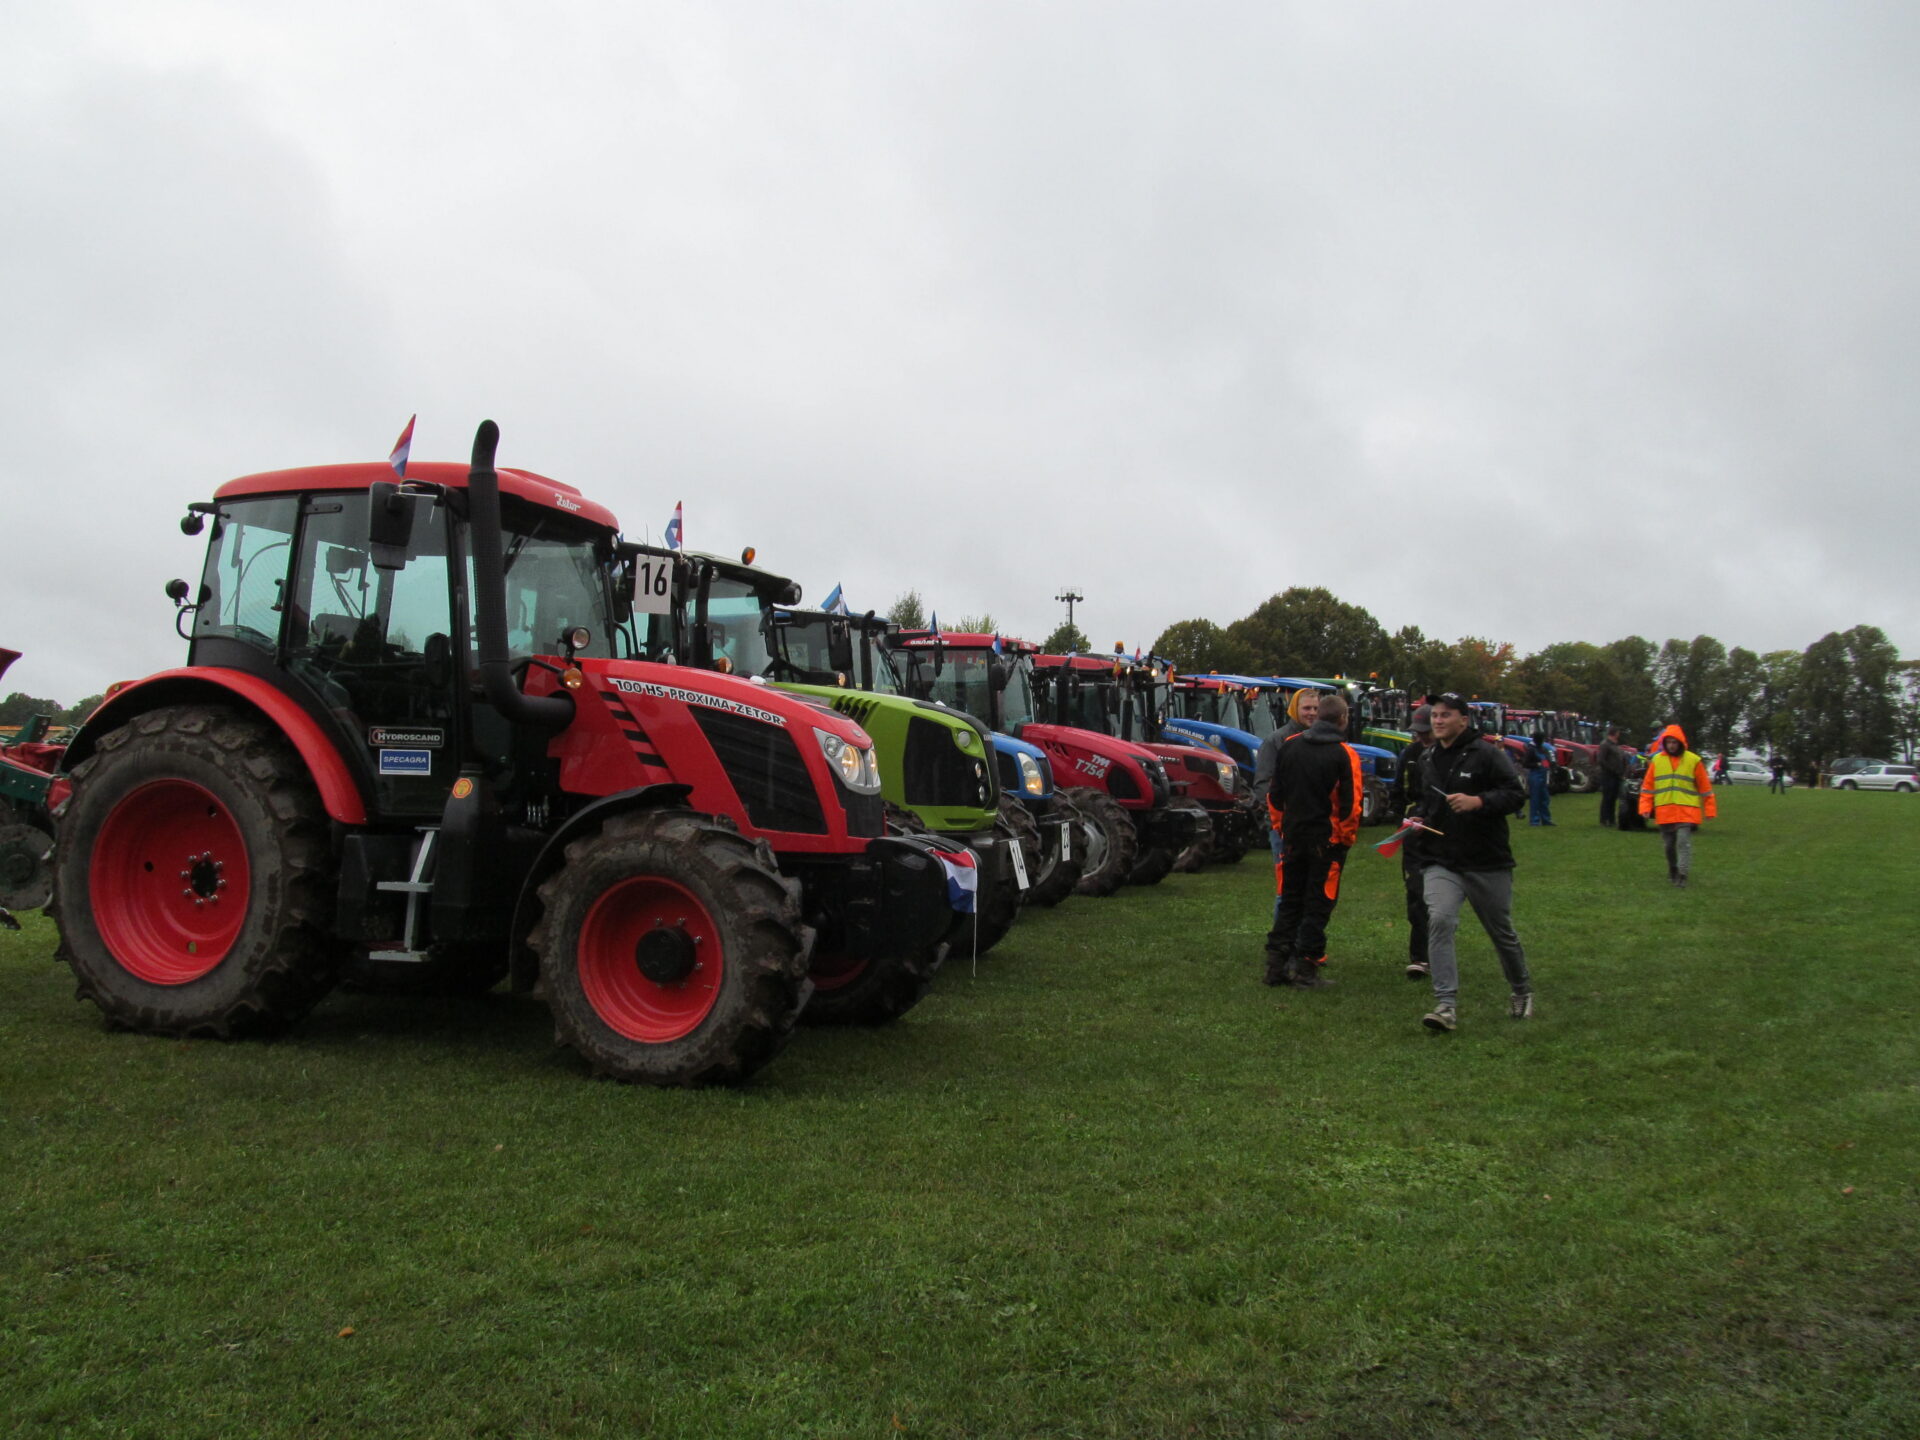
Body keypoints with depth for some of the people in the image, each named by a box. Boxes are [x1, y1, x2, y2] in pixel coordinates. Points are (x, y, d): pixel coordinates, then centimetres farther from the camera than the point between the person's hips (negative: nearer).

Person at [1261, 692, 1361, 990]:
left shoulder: (1289, 746, 3)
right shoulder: (1344, 754, -11)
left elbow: (1275, 797, 9)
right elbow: (1350, 805, -12)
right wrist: (1348, 838, 0)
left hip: (1293, 835, 5)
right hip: (1327, 839, -5)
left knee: (1289, 901, 14)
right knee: (1318, 904, 3)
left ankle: (1276, 964, 13)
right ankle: (1304, 968, 3)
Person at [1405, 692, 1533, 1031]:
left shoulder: (1487, 753, -7)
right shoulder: (1427, 760, 12)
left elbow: (1516, 794, -13)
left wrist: (1478, 802, -27)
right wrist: (1418, 819, 8)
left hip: (1487, 863, -3)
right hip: (1441, 862, 3)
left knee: (1502, 932, 13)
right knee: (1439, 920, -20)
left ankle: (1521, 990, 39)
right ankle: (1446, 1004, -19)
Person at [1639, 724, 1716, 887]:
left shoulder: (1694, 761, 0)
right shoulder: (1657, 760, 5)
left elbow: (1705, 787, 5)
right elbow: (1648, 786, 8)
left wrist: (1709, 810, 5)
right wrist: (1645, 807, 0)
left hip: (1686, 811, -3)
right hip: (1664, 812, 3)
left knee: (1683, 841, -15)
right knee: (1670, 844, 11)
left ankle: (1682, 874, -15)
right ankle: (1672, 872, 28)